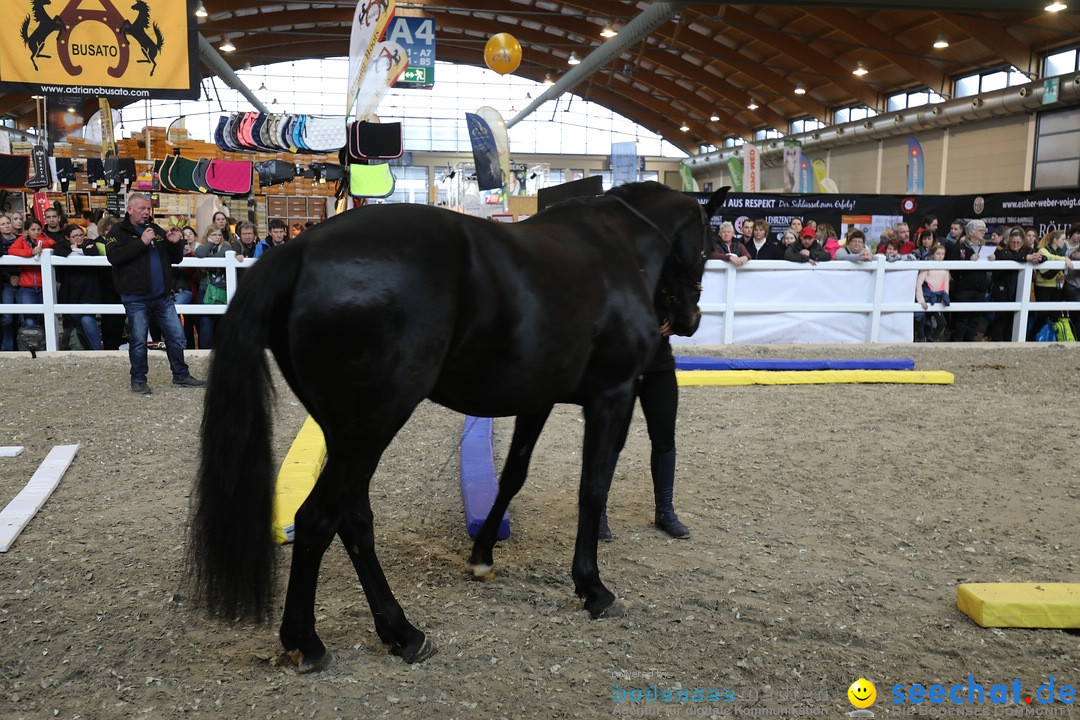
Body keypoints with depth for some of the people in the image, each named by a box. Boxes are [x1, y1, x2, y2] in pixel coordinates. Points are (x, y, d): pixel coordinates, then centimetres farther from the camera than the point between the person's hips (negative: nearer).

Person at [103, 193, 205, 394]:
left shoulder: (157, 230, 16)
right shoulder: (118, 232, 0)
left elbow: (175, 259, 20)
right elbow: (114, 256, -18)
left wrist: (176, 243, -1)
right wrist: (141, 242, -19)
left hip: (163, 296, 5)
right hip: (136, 298, -5)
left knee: (176, 336, 6)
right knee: (138, 340, 1)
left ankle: (181, 376, 16)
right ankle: (138, 380, 14)